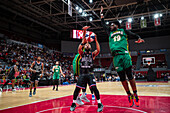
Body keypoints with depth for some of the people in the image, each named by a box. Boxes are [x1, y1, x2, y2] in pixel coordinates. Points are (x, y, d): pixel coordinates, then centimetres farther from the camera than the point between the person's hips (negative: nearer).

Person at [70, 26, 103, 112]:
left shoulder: (92, 54, 7)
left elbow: (98, 50, -14)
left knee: (94, 88, -14)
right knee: (77, 89, -2)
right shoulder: (82, 54, 8)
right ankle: (73, 103, 19)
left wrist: (96, 40, -15)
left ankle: (100, 104, 1)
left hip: (90, 74, -1)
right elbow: (79, 48, -13)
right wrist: (83, 40, -19)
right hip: (82, 74, 1)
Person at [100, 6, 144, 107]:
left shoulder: (123, 31, 17)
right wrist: (101, 14, 37)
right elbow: (103, 24, 35)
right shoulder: (110, 33, 25)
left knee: (130, 76, -3)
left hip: (125, 55, -3)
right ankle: (129, 95, 13)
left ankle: (135, 95, 8)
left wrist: (139, 38, -13)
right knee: (122, 78, 2)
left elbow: (132, 34, 7)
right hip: (116, 57, 3)